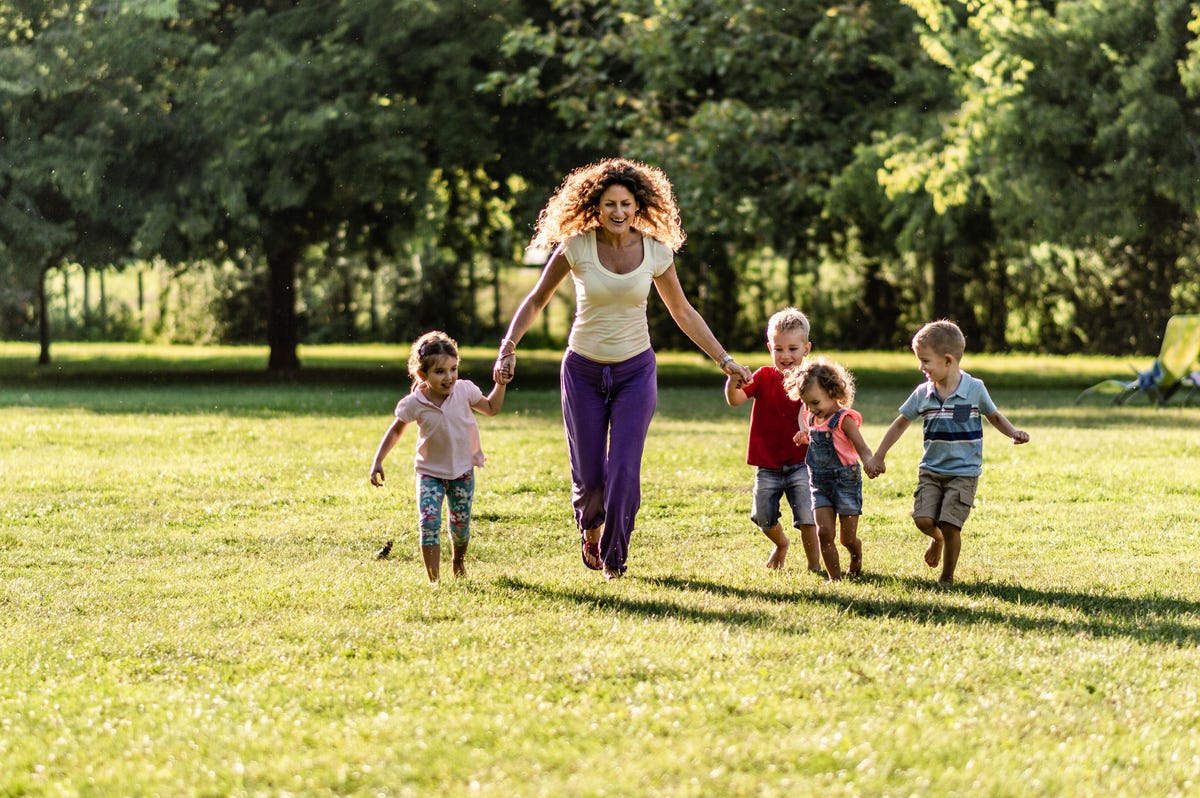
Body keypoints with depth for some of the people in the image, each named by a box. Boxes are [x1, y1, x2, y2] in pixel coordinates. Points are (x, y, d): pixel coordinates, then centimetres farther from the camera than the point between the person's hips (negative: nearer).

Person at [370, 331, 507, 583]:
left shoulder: (464, 390, -13)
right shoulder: (414, 404, -17)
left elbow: (491, 408, 7)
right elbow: (396, 430, 0)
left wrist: (500, 383, -5)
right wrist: (377, 461, -4)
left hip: (463, 471, 2)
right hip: (430, 473, -2)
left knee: (460, 524, 11)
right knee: (429, 522, -17)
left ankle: (459, 560, 43)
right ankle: (434, 579, -12)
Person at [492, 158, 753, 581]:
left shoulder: (656, 251, -6)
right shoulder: (576, 247, -11)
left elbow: (683, 312, 7)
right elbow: (536, 300, -2)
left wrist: (725, 360, 7)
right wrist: (509, 347, -15)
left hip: (635, 371, 0)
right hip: (583, 371, 0)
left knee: (624, 473, -9)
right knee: (589, 476, 5)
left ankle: (614, 558, 14)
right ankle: (589, 530, 40)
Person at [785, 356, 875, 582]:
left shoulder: (844, 419, -16)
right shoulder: (812, 419, 5)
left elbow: (862, 447, -23)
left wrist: (869, 462, -42)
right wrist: (805, 436, 8)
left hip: (846, 481, -5)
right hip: (820, 483, 5)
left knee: (847, 537, 5)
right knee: (824, 532, -8)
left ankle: (857, 558, 38)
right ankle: (834, 577, 1)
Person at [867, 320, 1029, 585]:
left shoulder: (974, 389, -6)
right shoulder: (922, 394, 1)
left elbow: (994, 416, 10)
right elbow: (900, 424, 13)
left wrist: (1014, 433, -9)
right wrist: (878, 458, 13)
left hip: (964, 471, -3)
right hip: (931, 470, 3)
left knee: (950, 525, -10)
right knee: (923, 519, -11)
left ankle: (947, 577, 9)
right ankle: (937, 539, 26)